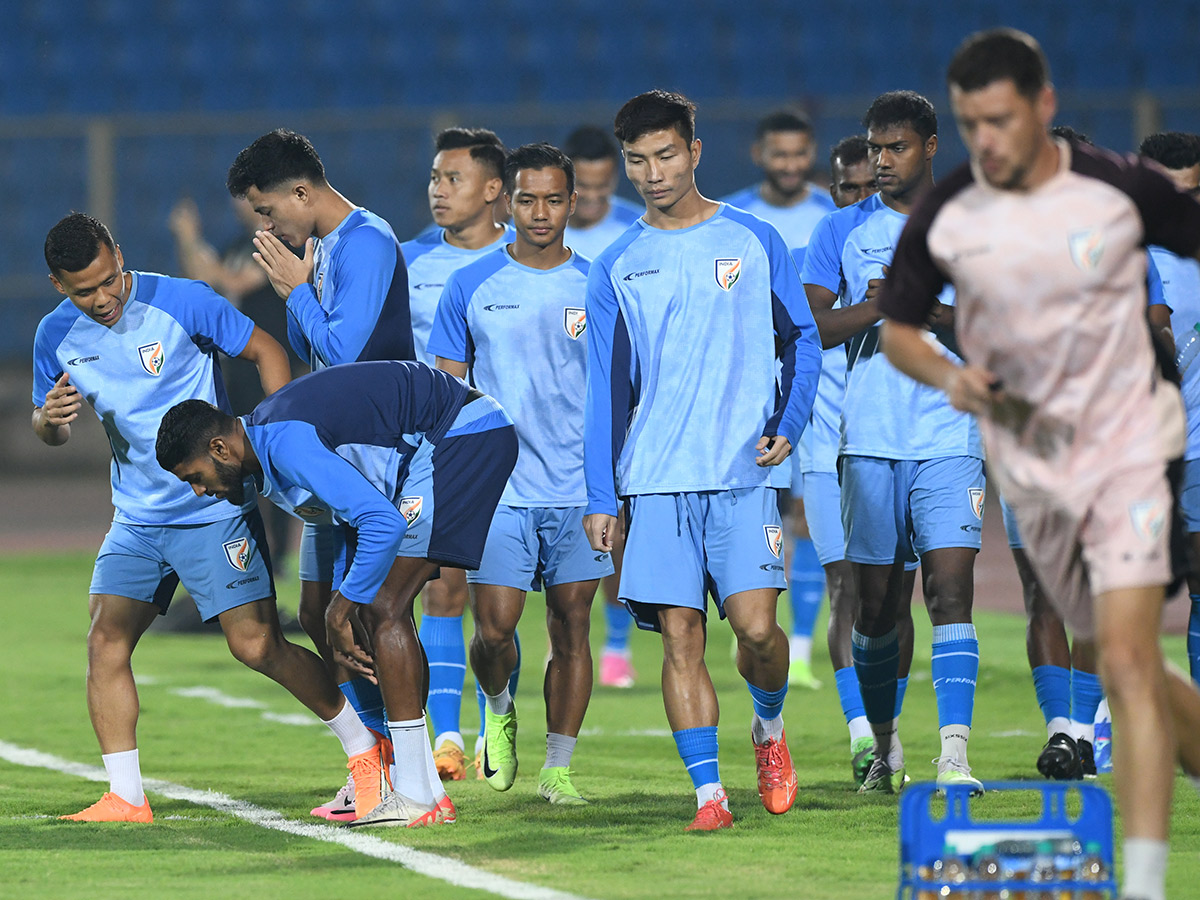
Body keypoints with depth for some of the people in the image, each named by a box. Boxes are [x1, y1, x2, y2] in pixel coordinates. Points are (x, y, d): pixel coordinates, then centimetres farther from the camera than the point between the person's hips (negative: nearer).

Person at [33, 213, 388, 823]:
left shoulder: (180, 302, -13)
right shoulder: (57, 336, 0)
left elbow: (266, 352, -3)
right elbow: (49, 433, 12)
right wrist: (51, 417, -12)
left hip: (216, 513, -5)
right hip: (137, 517, 5)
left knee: (258, 646, -9)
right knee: (105, 641, -8)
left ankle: (364, 749, 7)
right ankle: (126, 798, -2)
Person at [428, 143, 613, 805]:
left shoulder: (596, 288, 5)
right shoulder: (472, 286, 3)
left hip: (580, 493, 1)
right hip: (496, 490, -1)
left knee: (572, 628, 2)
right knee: (494, 627, -8)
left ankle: (557, 769, 11)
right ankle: (499, 711, 23)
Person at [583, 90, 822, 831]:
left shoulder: (755, 241, 6)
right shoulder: (617, 269, 10)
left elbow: (803, 340, 11)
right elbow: (606, 389, 11)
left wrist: (789, 423, -5)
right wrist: (600, 497, 5)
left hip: (743, 473, -2)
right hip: (657, 481, 2)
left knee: (756, 625, -11)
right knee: (680, 635, -5)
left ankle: (770, 727, 19)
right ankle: (709, 792, -1)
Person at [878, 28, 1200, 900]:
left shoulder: (1124, 188, -10)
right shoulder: (943, 216, -4)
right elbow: (897, 327, 8)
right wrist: (948, 375, -12)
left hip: (1127, 444, -4)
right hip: (1029, 463, 4)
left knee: (1128, 664, -17)